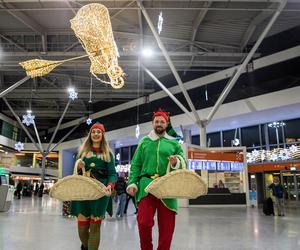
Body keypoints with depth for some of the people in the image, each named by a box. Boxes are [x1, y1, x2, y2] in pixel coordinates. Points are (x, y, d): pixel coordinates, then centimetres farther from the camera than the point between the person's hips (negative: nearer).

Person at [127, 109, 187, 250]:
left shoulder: (174, 143, 13)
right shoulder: (144, 141, 14)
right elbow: (135, 164, 10)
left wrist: (176, 163, -13)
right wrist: (132, 183, -2)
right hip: (146, 185, 0)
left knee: (166, 225, 4)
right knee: (144, 222, -9)